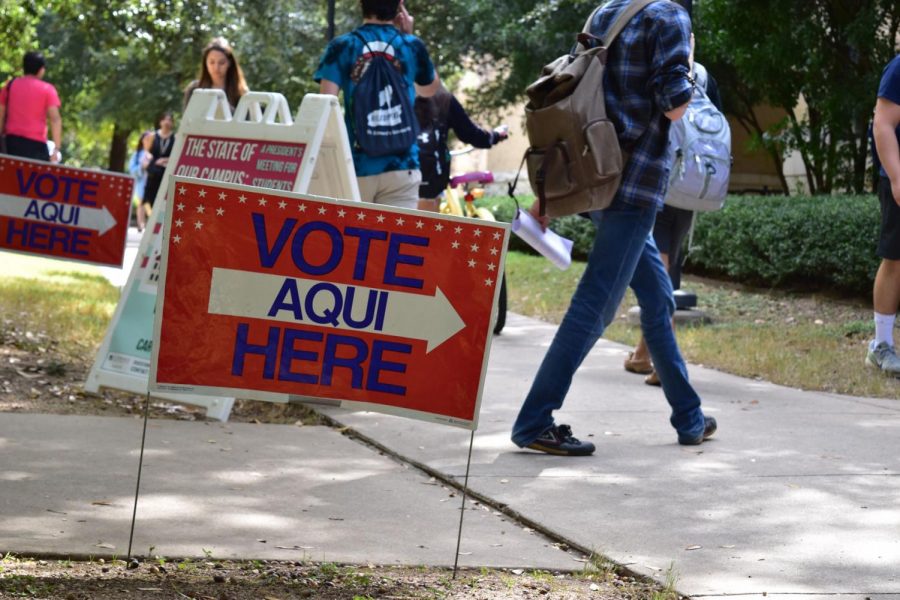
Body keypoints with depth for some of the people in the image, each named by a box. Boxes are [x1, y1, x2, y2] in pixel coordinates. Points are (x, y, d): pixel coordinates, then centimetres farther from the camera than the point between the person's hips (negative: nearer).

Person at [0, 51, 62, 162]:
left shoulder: (10, 85, 9)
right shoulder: (47, 89, -1)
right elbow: (55, 119, -11)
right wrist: (56, 149, -13)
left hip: (12, 140, 4)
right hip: (35, 142, -4)